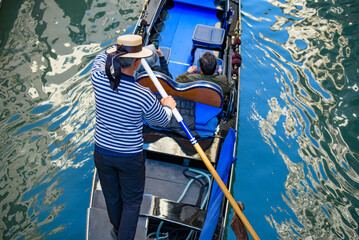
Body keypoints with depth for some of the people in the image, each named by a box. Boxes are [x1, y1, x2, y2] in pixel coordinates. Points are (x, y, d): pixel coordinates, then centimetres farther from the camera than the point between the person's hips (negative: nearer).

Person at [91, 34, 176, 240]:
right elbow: (162, 121, -7)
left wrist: (120, 50, 24)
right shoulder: (144, 96, -28)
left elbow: (102, 56, 8)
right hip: (131, 157, -5)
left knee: (112, 198, 26)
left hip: (102, 153, 5)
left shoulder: (98, 78, -19)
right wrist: (167, 106, 14)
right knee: (131, 202, 18)